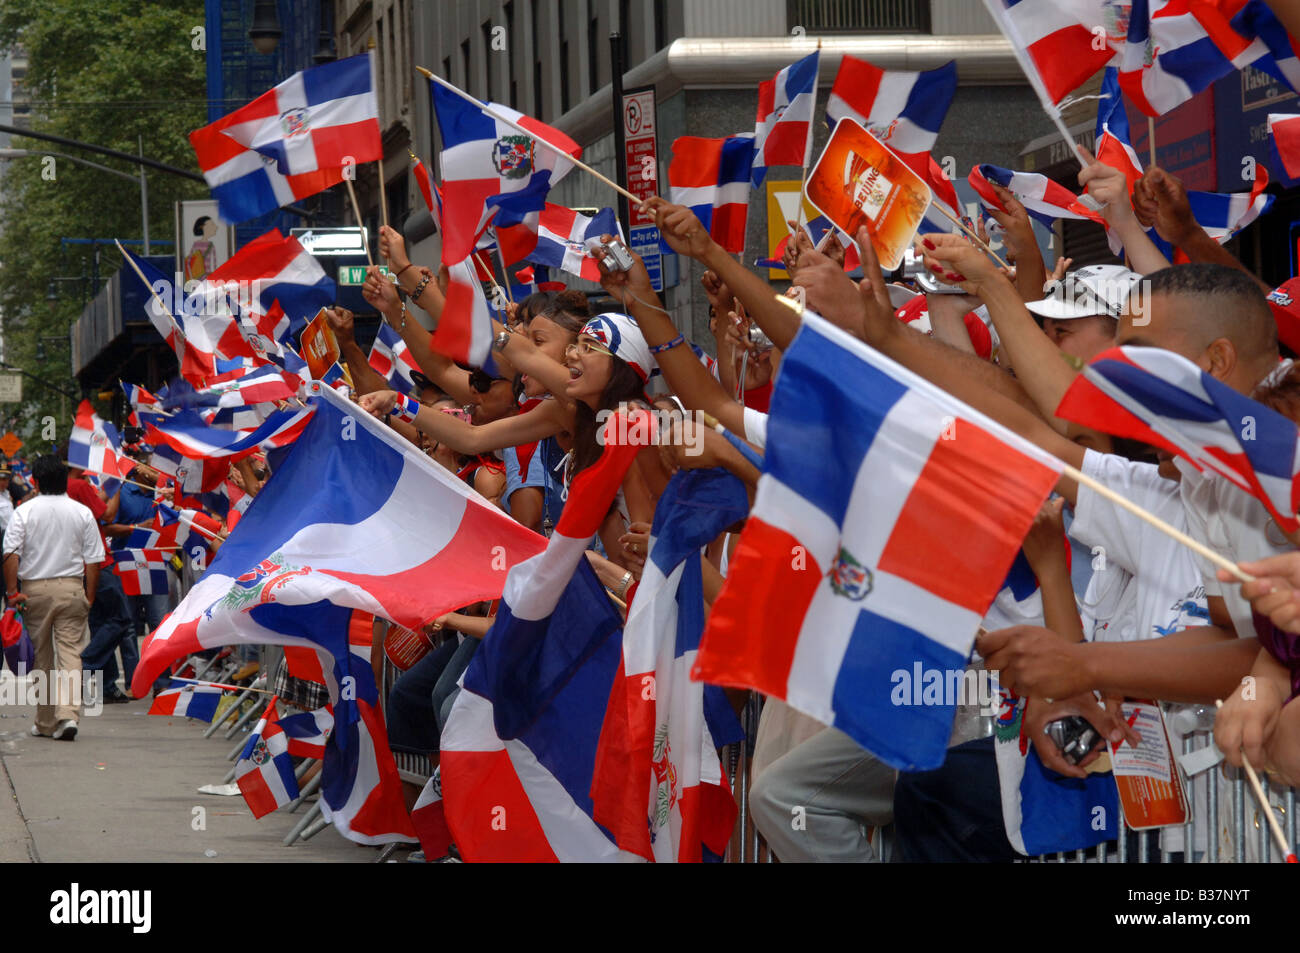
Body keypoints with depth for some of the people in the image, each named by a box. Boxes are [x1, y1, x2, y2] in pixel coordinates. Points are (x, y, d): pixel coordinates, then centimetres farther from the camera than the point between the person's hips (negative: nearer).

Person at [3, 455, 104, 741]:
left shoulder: (24, 512, -3)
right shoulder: (82, 513, 1)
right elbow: (93, 561, 1)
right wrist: (89, 597, 8)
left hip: (35, 589, 0)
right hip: (71, 589, 0)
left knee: (42, 656, 10)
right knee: (70, 651, -2)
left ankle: (45, 722, 16)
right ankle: (68, 714, -20)